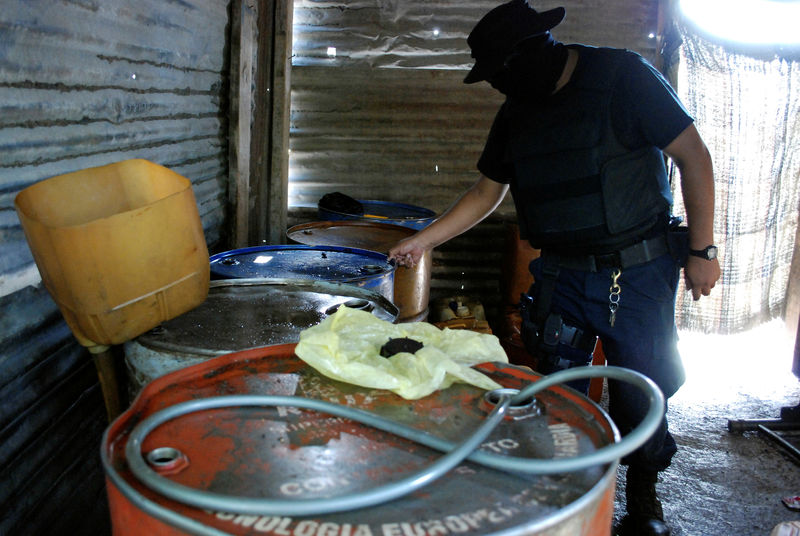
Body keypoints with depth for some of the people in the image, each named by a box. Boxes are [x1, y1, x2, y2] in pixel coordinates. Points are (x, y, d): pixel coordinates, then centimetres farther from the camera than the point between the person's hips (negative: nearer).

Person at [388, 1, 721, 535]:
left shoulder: (623, 75, -8)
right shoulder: (517, 114, 9)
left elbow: (693, 156, -7)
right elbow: (487, 192, 17)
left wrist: (702, 249, -10)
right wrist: (422, 241, 12)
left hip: (638, 273, -4)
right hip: (562, 273, 5)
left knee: (639, 391, 2)